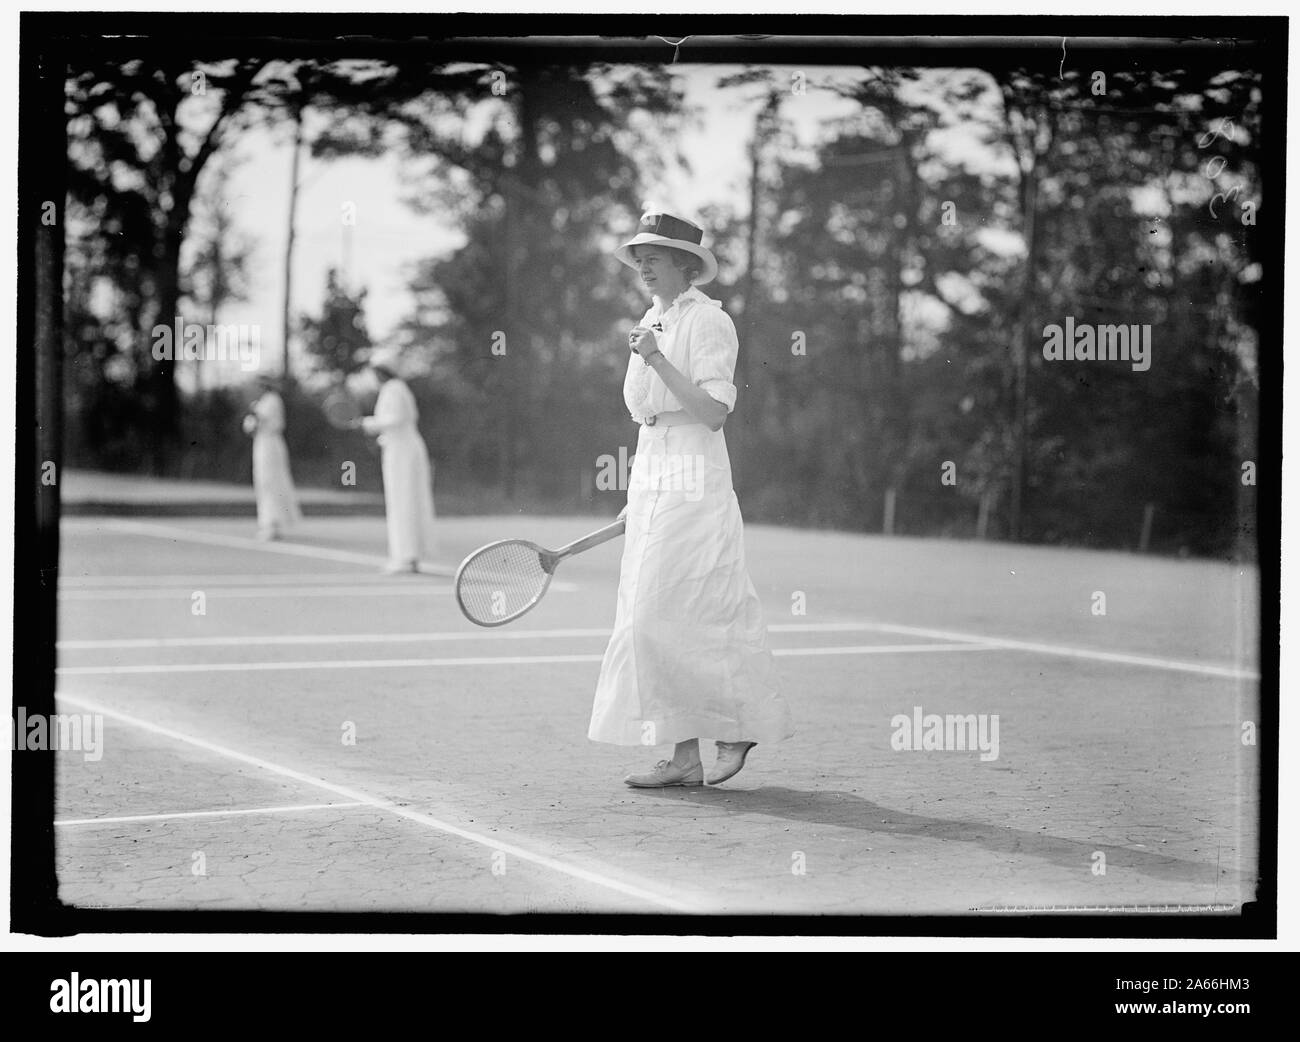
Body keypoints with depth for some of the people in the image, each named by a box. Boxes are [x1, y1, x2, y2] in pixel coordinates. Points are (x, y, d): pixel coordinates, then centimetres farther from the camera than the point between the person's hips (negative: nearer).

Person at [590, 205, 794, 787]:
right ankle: (684, 755, 7)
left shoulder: (708, 321, -8)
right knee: (648, 619, 4)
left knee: (663, 617, -11)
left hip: (694, 481, -9)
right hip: (651, 481, 9)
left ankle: (740, 722, 5)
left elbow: (713, 411, -16)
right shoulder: (651, 322, 17)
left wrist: (657, 360, -22)